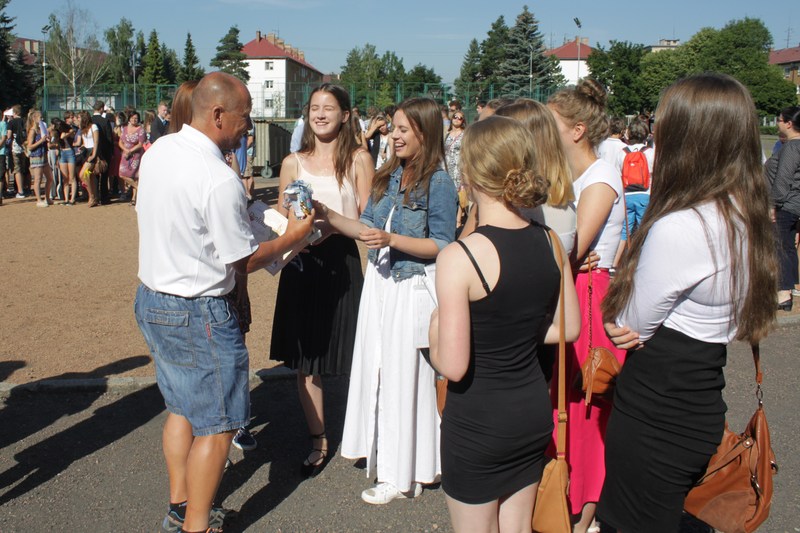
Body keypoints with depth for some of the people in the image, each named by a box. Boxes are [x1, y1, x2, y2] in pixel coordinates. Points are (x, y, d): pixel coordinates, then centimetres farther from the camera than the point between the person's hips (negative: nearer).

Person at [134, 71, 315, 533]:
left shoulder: (158, 151, 1)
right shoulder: (220, 181, -25)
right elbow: (245, 261, -16)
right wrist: (293, 237, -1)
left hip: (150, 299, 9)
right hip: (197, 313, -9)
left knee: (182, 407, 23)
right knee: (217, 425, 6)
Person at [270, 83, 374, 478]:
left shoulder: (358, 159, 1)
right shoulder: (293, 163, 9)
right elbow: (280, 219, 11)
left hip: (342, 262, -3)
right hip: (302, 263, 3)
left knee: (351, 356, 3)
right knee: (304, 358, 8)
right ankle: (318, 441, 24)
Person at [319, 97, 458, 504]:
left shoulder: (437, 182, -12)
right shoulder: (388, 175, 10)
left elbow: (442, 246, -15)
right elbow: (367, 226, 12)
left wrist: (391, 239, -23)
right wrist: (327, 216, 2)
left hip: (411, 288, -7)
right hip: (378, 281, 7)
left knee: (403, 375, 2)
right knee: (375, 367, 14)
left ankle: (402, 474, 17)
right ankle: (382, 451, 33)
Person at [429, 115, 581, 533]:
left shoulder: (459, 257, -24)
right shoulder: (549, 242, -5)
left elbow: (452, 367, -23)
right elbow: (569, 328, 7)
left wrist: (435, 330, -4)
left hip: (477, 422, -5)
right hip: (534, 413, 6)